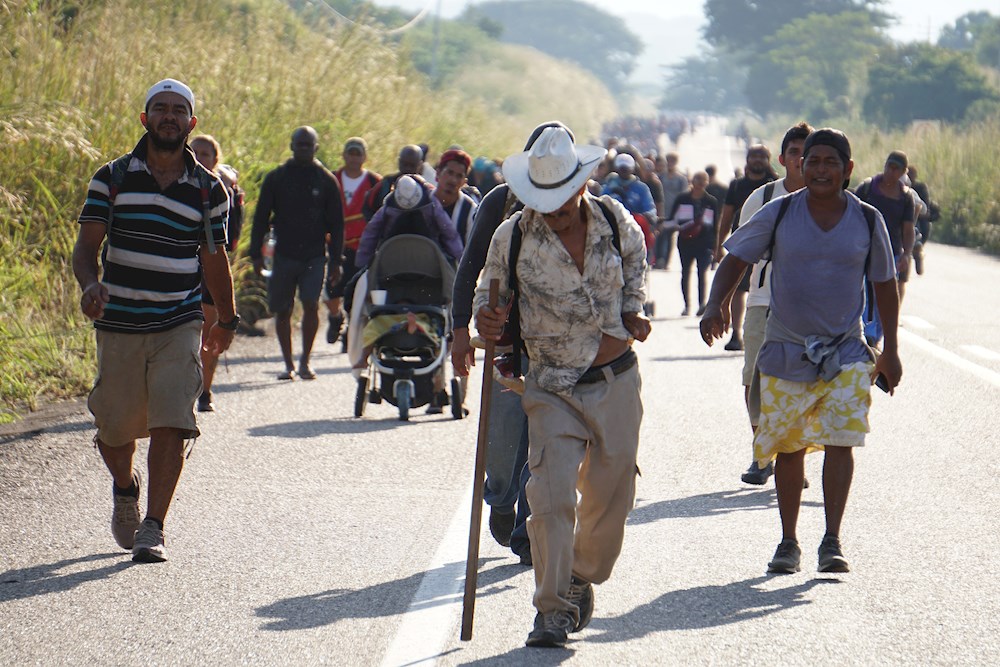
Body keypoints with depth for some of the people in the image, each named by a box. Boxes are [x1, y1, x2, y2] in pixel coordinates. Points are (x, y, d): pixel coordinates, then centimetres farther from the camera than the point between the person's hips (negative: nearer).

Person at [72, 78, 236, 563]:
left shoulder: (209, 190, 4)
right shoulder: (112, 178, 2)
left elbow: (214, 258, 15)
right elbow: (87, 246, -2)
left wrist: (227, 320, 24)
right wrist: (90, 285, -23)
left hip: (179, 326, 0)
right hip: (119, 325, 0)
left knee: (171, 425, -14)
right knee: (115, 428, 9)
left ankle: (153, 528, -8)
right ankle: (125, 488, 42)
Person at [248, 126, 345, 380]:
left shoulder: (326, 181, 6)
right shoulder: (276, 178, 6)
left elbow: (336, 224, 9)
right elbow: (260, 218, 8)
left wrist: (337, 261, 4)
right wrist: (256, 254, 2)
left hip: (314, 255, -1)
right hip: (283, 255, 1)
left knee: (311, 304, -15)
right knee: (282, 311, 4)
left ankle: (305, 360, -2)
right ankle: (289, 364, 16)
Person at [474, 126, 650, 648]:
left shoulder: (614, 219, -1)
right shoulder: (512, 237, -9)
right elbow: (489, 295, 1)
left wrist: (632, 307, 10)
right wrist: (486, 320, -21)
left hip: (618, 381, 3)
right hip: (555, 389, -3)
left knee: (610, 495, 9)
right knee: (552, 497, -15)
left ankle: (582, 579, 34)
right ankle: (554, 610, -8)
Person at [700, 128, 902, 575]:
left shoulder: (867, 221, 1)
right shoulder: (779, 214, -2)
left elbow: (884, 285, 12)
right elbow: (735, 261, 3)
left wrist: (890, 352, 11)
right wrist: (715, 306, -16)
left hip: (846, 353, 0)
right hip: (786, 351, 0)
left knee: (839, 440, -14)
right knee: (788, 448, 6)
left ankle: (832, 542, -11)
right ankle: (788, 542, 19)